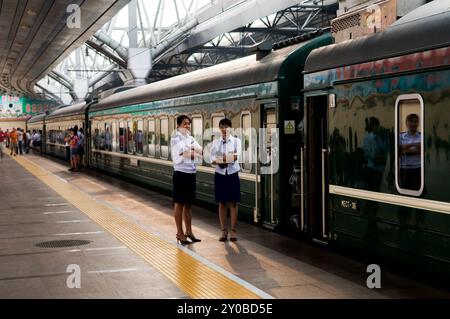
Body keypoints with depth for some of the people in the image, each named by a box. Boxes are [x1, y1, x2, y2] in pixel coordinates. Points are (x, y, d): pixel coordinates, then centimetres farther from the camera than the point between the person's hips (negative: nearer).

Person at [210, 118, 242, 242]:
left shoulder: (236, 141, 0)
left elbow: (237, 156, -15)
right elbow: (212, 158, -3)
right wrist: (219, 161, -23)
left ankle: (233, 231, 8)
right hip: (220, 174, 2)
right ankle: (224, 231, 13)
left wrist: (223, 159, -28)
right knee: (221, 203, 5)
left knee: (233, 203, 1)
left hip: (232, 174, -2)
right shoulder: (215, 142, 6)